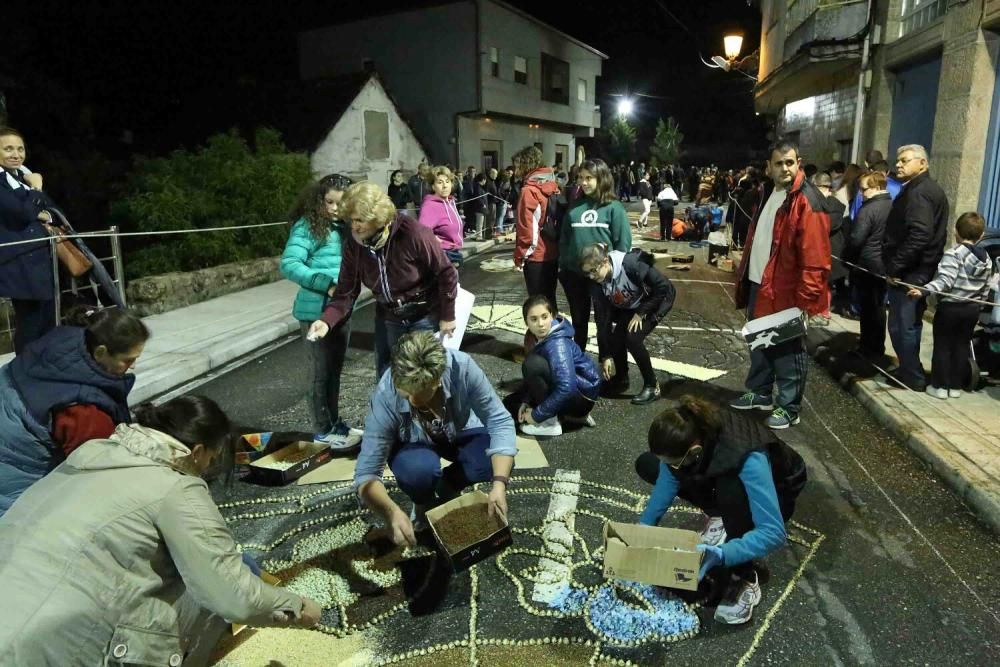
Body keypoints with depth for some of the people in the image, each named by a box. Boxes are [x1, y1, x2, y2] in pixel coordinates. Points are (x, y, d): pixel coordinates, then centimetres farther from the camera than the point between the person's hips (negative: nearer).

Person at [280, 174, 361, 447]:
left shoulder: (345, 227, 8)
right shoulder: (307, 226, -12)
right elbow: (289, 264, -20)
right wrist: (326, 285, -24)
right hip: (316, 311, -7)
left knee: (335, 368, 18)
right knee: (321, 370, 5)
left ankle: (334, 421, 33)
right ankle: (323, 430, 19)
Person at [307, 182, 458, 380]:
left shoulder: (413, 233, -27)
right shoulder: (354, 242, -12)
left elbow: (446, 273, -17)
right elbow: (346, 291, -10)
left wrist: (447, 316, -11)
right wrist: (327, 320, -28)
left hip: (425, 316, -5)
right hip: (388, 318, 5)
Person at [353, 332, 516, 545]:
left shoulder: (462, 367, -35)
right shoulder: (385, 397, -35)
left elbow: (500, 421, -29)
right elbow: (366, 474, -32)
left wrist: (500, 483, -41)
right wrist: (392, 512, -51)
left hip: (459, 434, 2)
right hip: (413, 446, -1)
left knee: (497, 461, -27)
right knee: (420, 469, -35)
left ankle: (447, 486, 5)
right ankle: (424, 505, 2)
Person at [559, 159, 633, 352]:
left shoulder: (613, 207, -6)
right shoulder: (575, 206, 6)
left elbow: (623, 241, -7)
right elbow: (564, 238, 9)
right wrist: (563, 265, 2)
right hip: (574, 273, 4)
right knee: (578, 319, 17)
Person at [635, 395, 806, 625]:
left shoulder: (749, 460, -43)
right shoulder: (690, 430, -28)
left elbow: (774, 532, -42)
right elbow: (669, 477, -12)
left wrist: (721, 554, -51)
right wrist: (643, 527, -15)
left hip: (775, 492, -5)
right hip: (721, 475, 5)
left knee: (730, 491, -41)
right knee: (646, 465, -7)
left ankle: (744, 579, -18)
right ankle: (721, 516, 7)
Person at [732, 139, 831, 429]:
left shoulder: (807, 201, -16)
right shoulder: (767, 194, 11)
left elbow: (815, 258, -20)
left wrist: (806, 298, -22)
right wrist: (744, 275, 17)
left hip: (784, 290, -8)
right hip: (758, 284, 8)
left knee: (787, 350, 3)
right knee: (759, 343, 19)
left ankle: (788, 407, 15)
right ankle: (760, 393, 35)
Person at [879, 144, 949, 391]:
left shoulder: (918, 192, -16)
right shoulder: (931, 189, 17)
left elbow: (918, 235, -28)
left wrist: (895, 267, -23)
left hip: (908, 272, -11)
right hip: (921, 269, 11)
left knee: (901, 326, -3)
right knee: (910, 324, 18)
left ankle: (912, 377, 6)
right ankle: (909, 371, 28)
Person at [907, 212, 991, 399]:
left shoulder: (954, 253, -15)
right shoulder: (986, 257, 8)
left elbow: (945, 280, -28)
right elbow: (985, 288, 14)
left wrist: (924, 291, -38)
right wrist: (978, 308, 23)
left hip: (949, 308, -6)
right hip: (972, 309, 6)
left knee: (942, 346, 3)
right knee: (961, 346, 13)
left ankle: (940, 386, 7)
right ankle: (956, 386, 18)